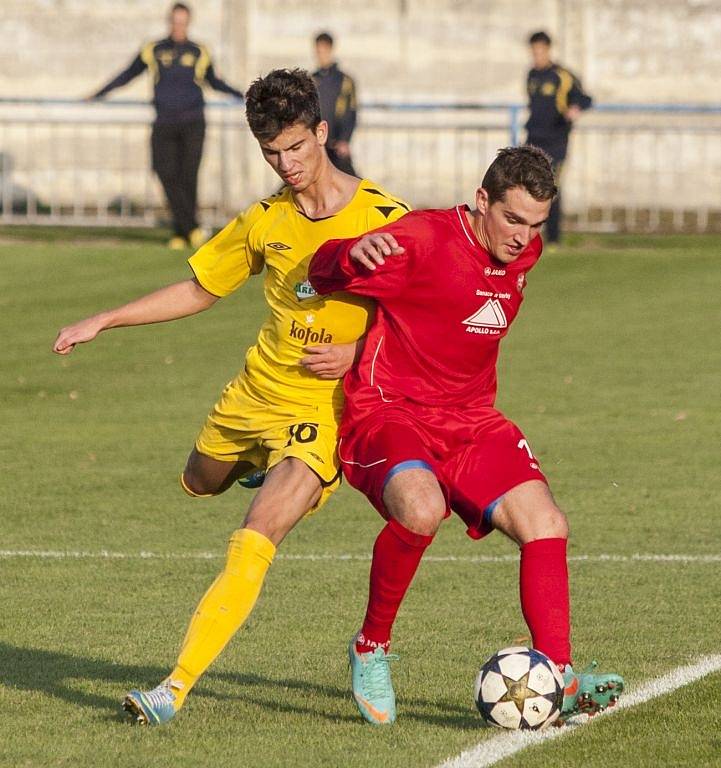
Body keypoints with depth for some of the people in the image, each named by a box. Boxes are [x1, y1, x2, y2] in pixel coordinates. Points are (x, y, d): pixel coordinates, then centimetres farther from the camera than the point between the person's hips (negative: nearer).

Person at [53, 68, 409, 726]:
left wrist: (358, 353, -21)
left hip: (322, 410, -6)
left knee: (253, 543, -22)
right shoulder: (265, 221, 1)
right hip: (253, 393, 6)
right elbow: (200, 290, 16)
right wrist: (103, 322, 12)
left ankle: (177, 687, -23)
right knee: (200, 482, 29)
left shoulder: (384, 219, -13)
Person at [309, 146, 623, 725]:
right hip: (387, 414, -7)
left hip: (469, 421, 7)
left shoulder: (524, 253, 8)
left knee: (545, 524, -10)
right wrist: (353, 254, -37)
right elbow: (321, 274, -12)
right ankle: (371, 649, -13)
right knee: (421, 508, -35)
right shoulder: (422, 239, -15)